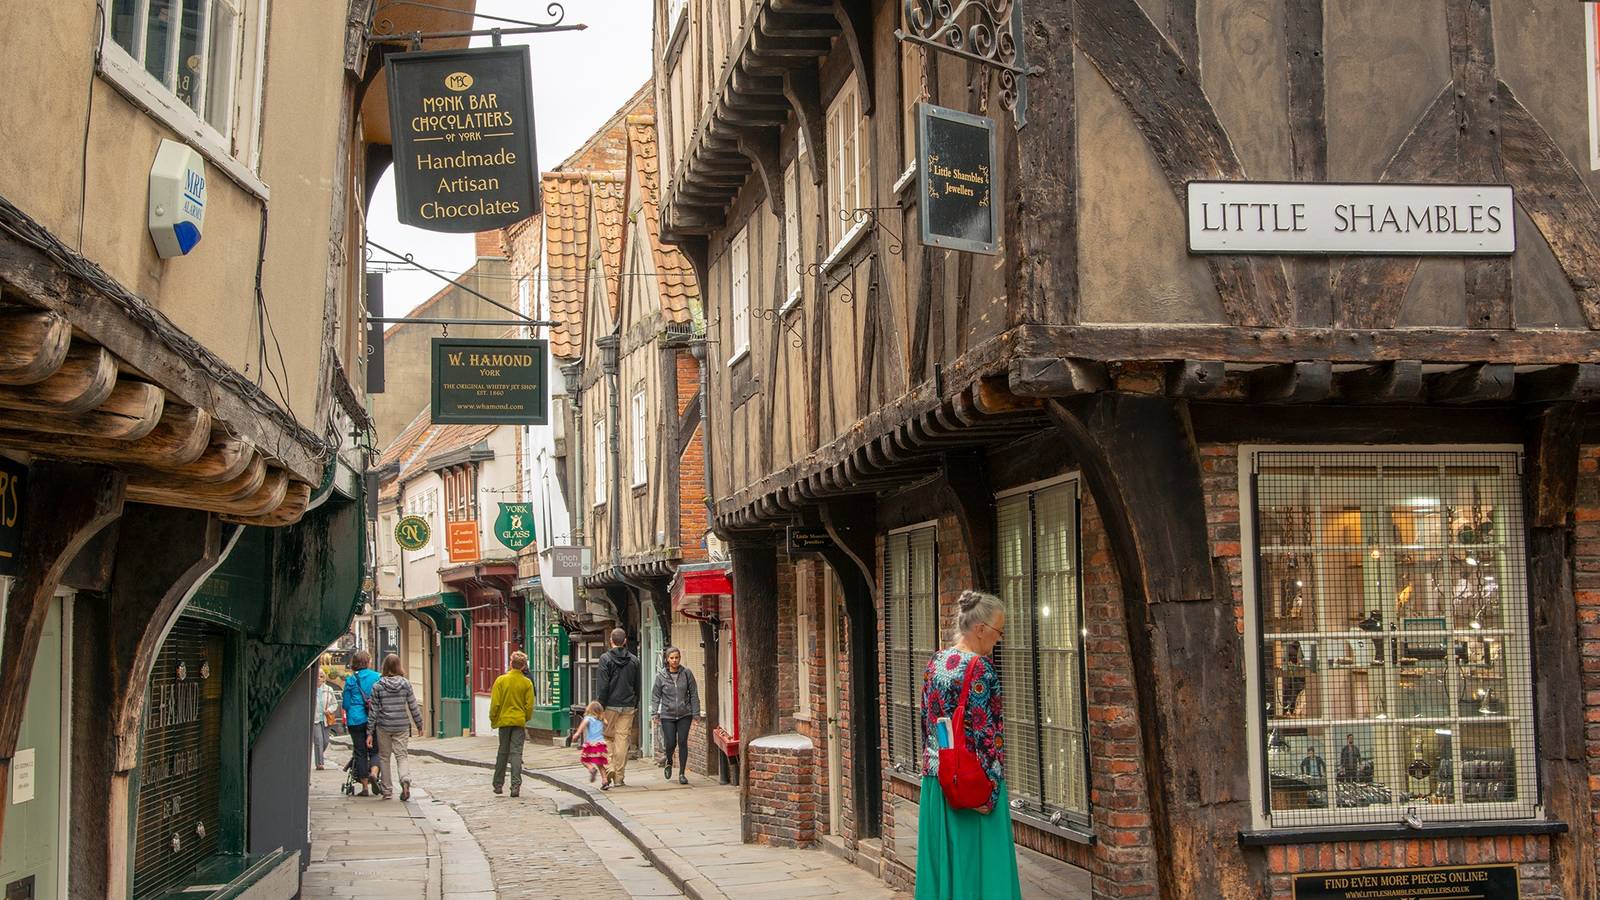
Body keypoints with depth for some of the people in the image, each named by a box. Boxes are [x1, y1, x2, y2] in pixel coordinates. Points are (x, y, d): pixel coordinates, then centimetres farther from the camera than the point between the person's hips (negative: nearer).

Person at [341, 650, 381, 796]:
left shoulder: (350, 680, 0)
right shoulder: (377, 677, 0)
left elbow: (346, 704, 4)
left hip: (356, 720, 0)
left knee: (360, 752, 7)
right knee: (374, 750, 10)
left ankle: (364, 787, 7)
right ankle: (373, 773, -19)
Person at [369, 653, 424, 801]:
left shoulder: (377, 686, -5)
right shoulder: (406, 684, -2)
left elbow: (373, 710, -3)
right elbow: (413, 706, 1)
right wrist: (419, 725, 11)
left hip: (383, 726, -1)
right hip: (402, 726, 1)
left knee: (384, 757, 13)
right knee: (402, 755, 6)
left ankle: (387, 791, 15)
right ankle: (405, 780, -22)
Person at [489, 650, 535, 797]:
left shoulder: (501, 680, -6)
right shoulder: (527, 683, -5)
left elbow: (495, 703, -5)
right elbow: (529, 705, -2)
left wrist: (493, 719, 7)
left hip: (504, 720, 1)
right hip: (519, 721, -1)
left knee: (503, 753, 12)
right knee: (516, 753, 0)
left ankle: (498, 784, 20)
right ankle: (516, 785, -10)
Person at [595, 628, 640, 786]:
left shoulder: (605, 659, -7)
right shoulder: (634, 660, 6)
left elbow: (602, 686, -11)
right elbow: (637, 686, 11)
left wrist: (599, 706, -8)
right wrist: (635, 705, 20)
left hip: (610, 706, -3)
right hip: (628, 706, 3)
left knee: (607, 737, 11)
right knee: (623, 740, 4)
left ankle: (610, 767, -5)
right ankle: (619, 776, 6)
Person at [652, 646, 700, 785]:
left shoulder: (687, 674, 0)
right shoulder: (661, 676, -1)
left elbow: (694, 694, 3)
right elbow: (655, 696, 3)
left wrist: (695, 713, 0)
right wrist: (655, 713, -5)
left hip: (684, 714, 0)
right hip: (667, 715, 0)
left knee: (683, 742, -3)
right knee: (670, 743, -4)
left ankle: (682, 773, 7)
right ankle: (669, 762, 29)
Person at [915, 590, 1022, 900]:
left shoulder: (935, 662, 7)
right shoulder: (978, 667, -15)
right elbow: (986, 734, -17)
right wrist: (991, 789, -14)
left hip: (935, 781, 8)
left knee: (943, 862, 13)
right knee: (975, 865, -1)